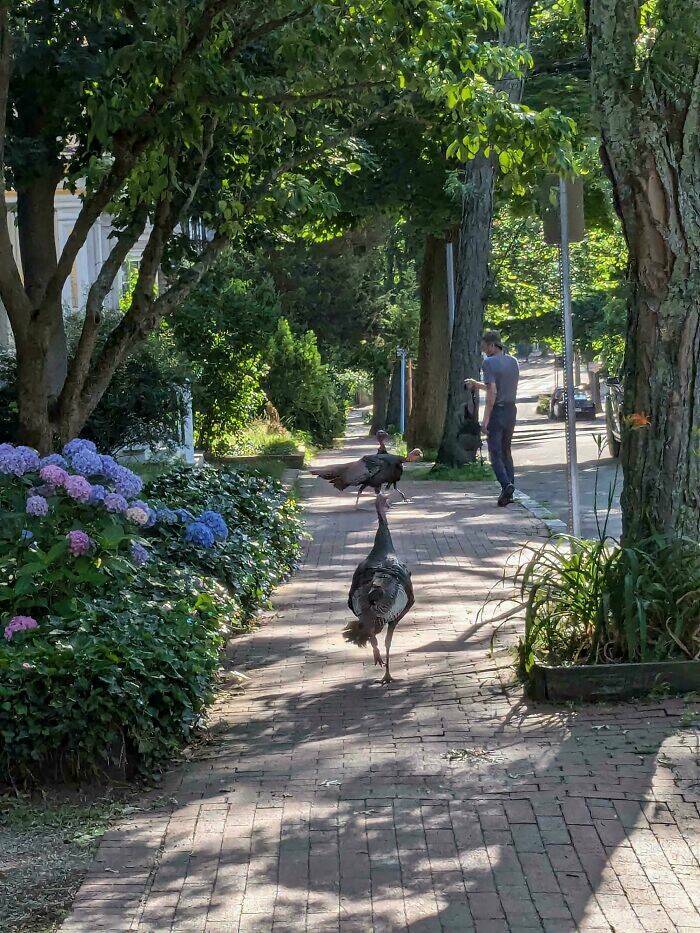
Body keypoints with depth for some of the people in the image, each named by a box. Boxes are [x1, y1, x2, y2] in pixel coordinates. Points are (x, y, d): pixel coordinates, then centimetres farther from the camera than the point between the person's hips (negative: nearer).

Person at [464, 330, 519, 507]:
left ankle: (506, 485, -22)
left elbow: (492, 392, -19)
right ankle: (509, 492, 10)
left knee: (495, 453, -3)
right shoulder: (513, 361, 12)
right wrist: (476, 384, 30)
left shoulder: (489, 362, -11)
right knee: (506, 451, 14)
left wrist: (485, 419, -19)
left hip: (496, 411, -7)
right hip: (511, 410, 7)